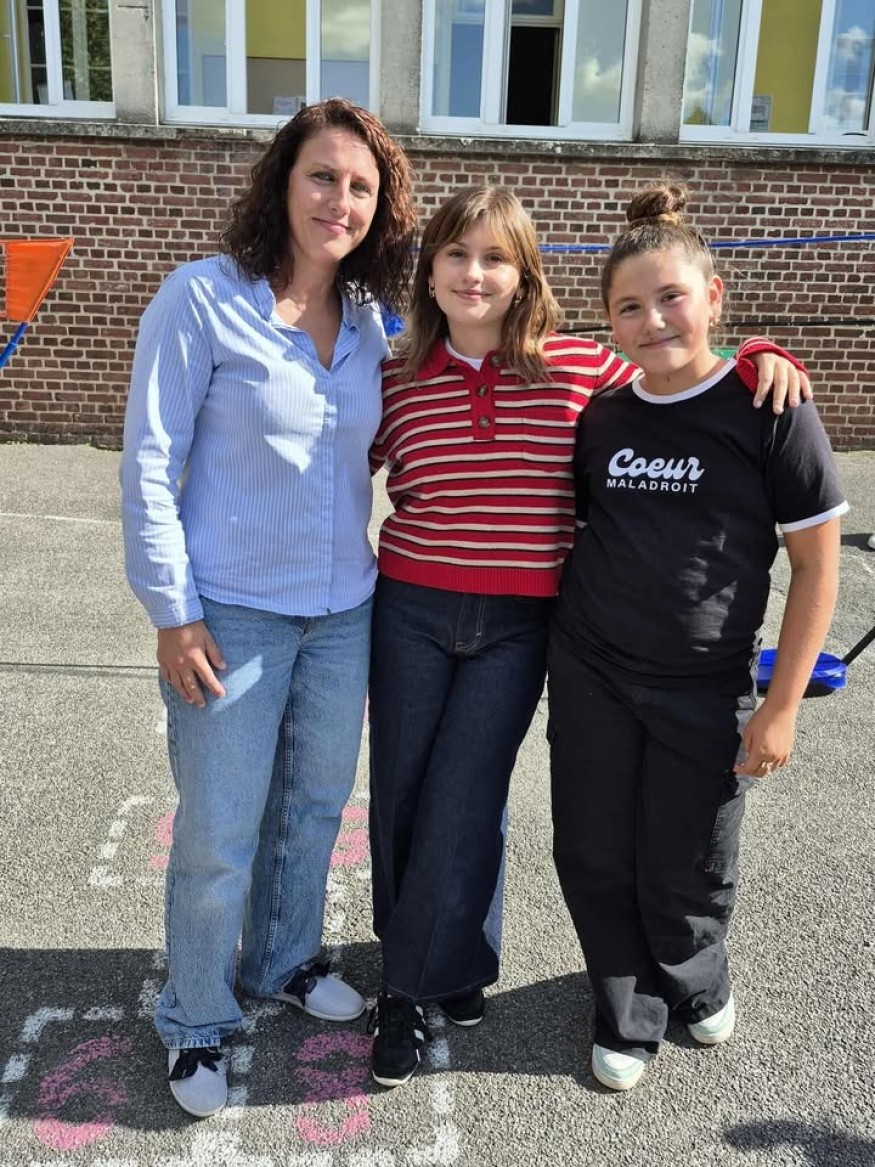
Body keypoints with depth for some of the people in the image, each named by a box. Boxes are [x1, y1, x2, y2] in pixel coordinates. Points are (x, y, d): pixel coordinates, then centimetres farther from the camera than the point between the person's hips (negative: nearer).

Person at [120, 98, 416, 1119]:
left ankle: (283, 962, 44)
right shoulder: (203, 298, -13)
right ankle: (195, 1021, 29)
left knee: (315, 806, 19)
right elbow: (148, 463, -12)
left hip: (342, 612, 6)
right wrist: (173, 613, -13)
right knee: (219, 836, 5)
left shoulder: (366, 322, 4)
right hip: (231, 613, -5)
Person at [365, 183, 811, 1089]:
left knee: (462, 804, -1)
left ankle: (410, 985, 21)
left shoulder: (581, 369, -4)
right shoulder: (397, 381, -1)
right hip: (410, 611, 2)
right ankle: (445, 962, 34)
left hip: (517, 626, -2)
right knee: (400, 795, 9)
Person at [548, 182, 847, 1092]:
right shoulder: (600, 417, 1)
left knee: (685, 876, 10)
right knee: (595, 860, 10)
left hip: (704, 691, -3)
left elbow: (817, 565, -8)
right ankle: (629, 1016, 36)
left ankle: (697, 985, 44)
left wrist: (780, 706, -9)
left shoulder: (768, 407, -10)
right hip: (590, 675, 3)